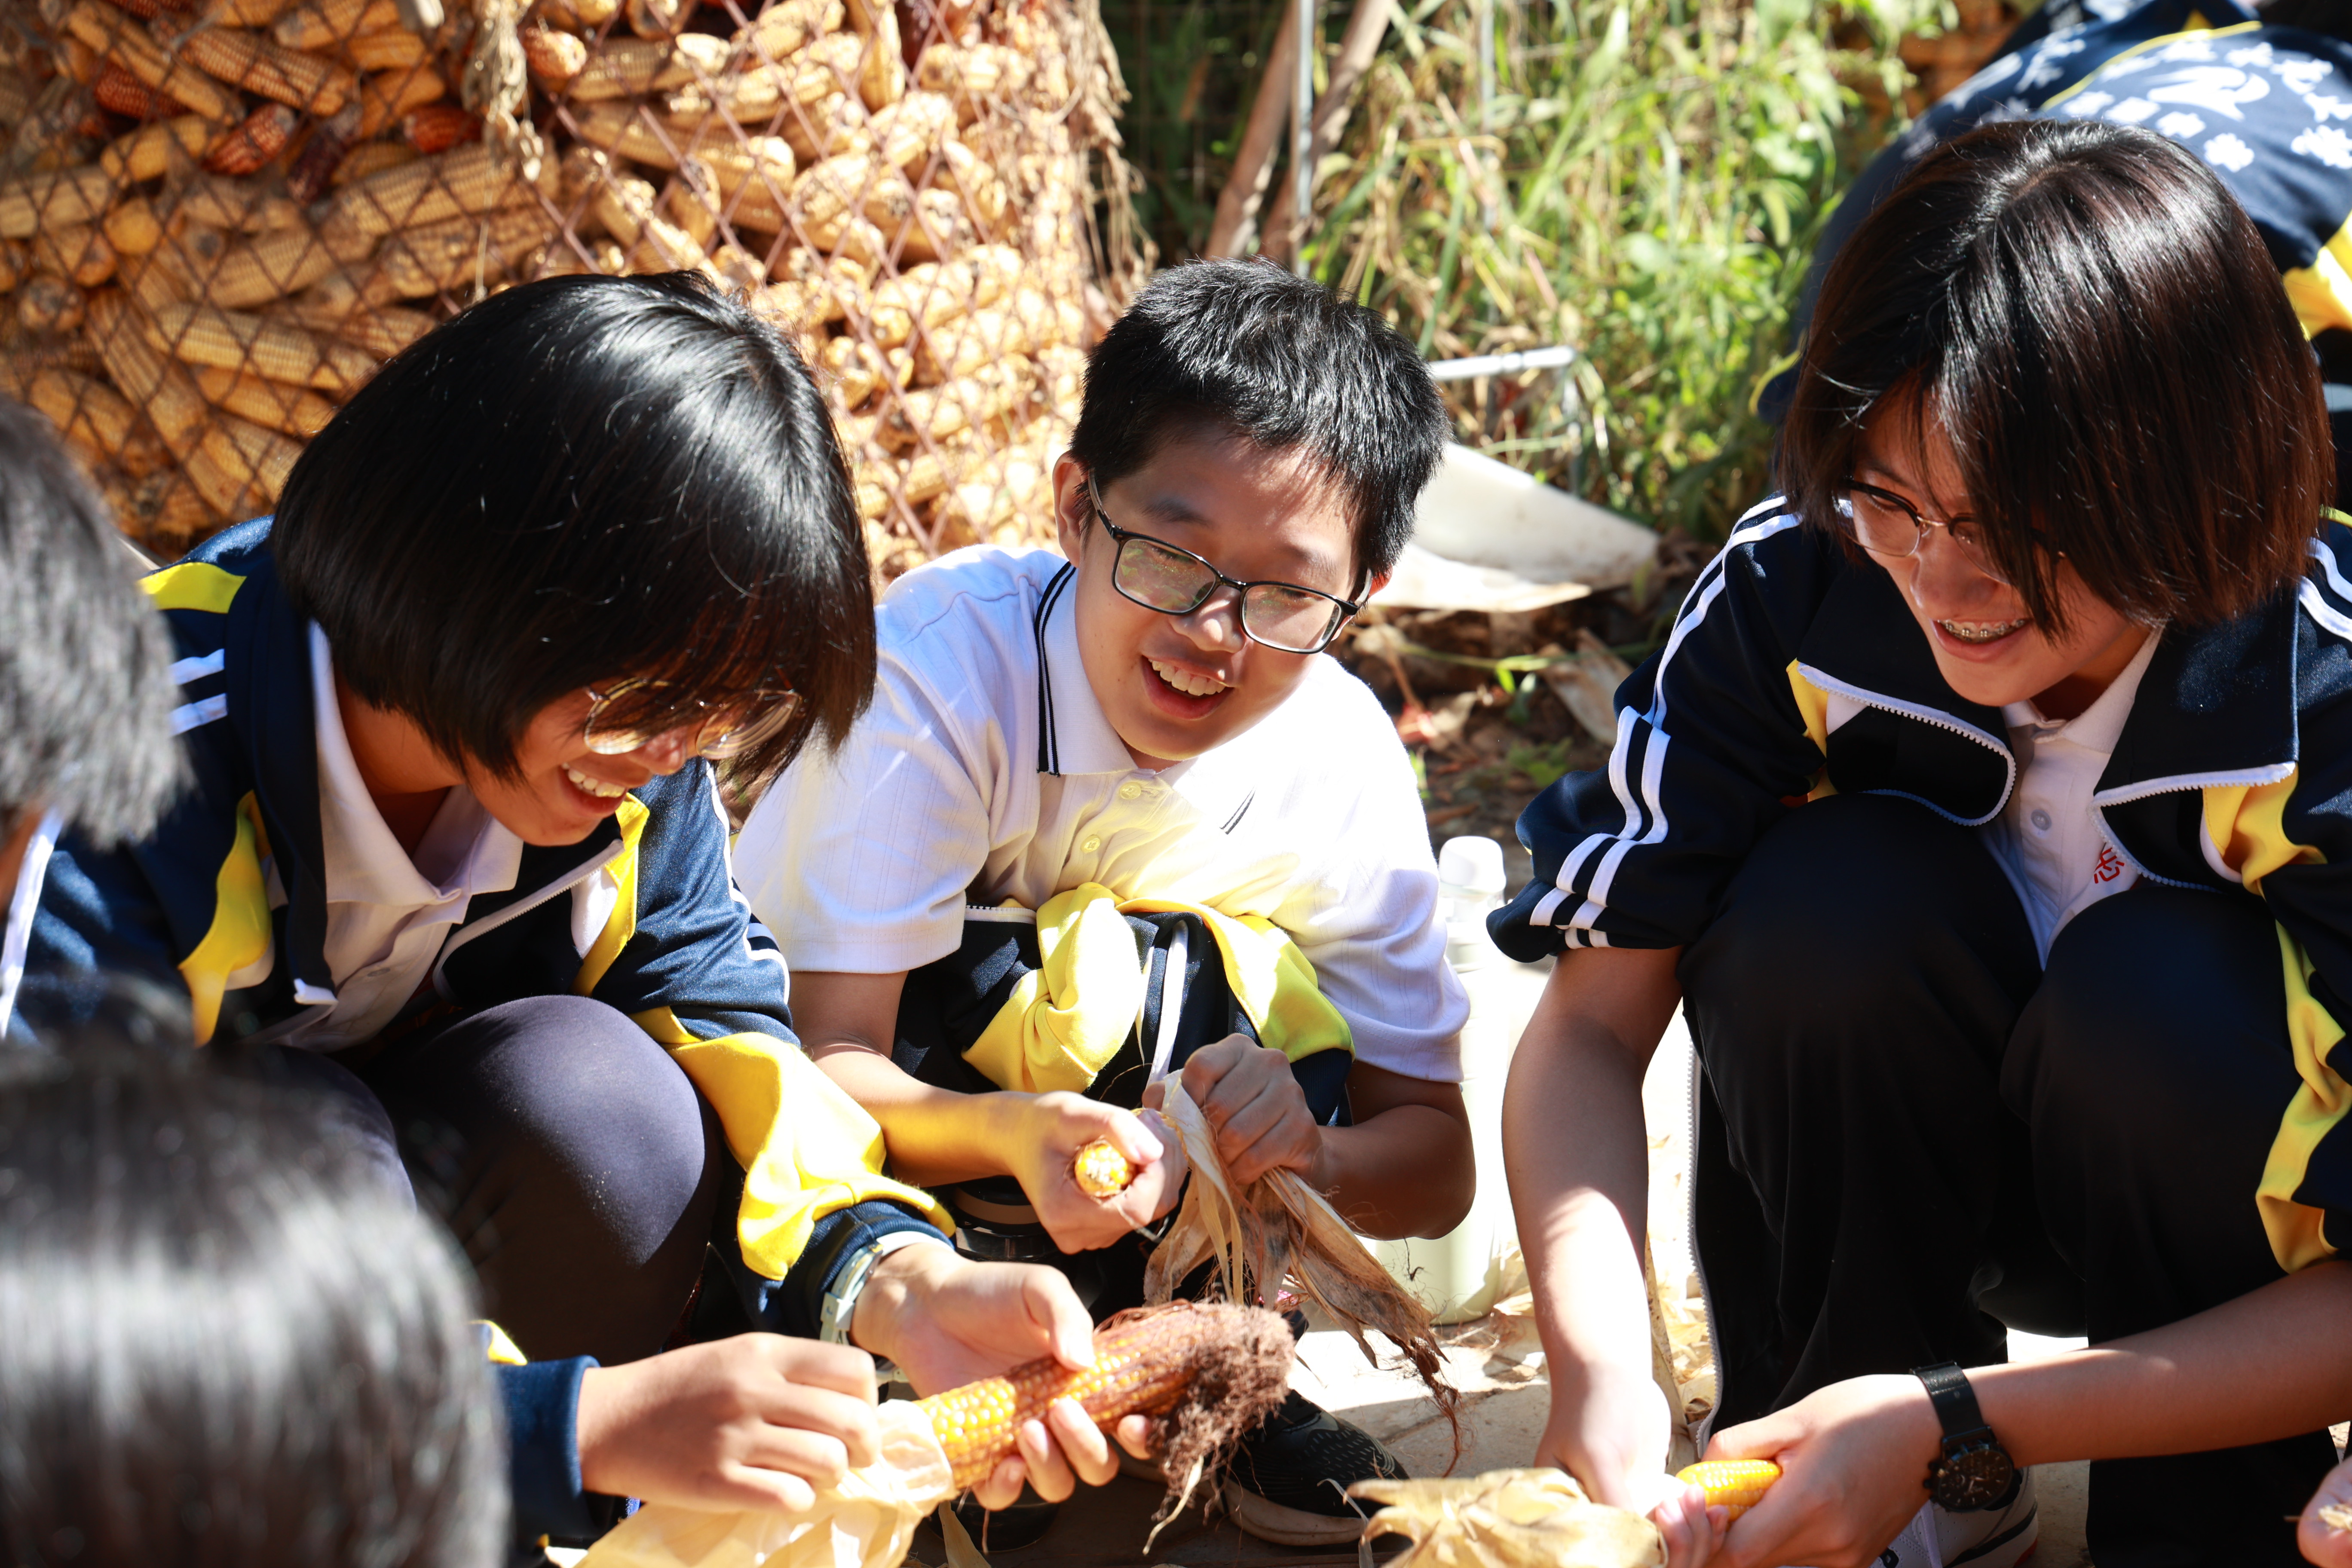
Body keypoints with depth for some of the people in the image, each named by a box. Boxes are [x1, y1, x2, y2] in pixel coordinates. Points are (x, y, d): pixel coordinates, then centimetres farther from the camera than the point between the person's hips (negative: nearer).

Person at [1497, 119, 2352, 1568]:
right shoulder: (1795, 601, -21)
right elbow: (1593, 1022, -17)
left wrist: (1944, 1423, -34)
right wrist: (1599, 1373, -35)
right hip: (1923, 1167, 2)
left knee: (2162, 988, -34)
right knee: (1826, 904, -28)